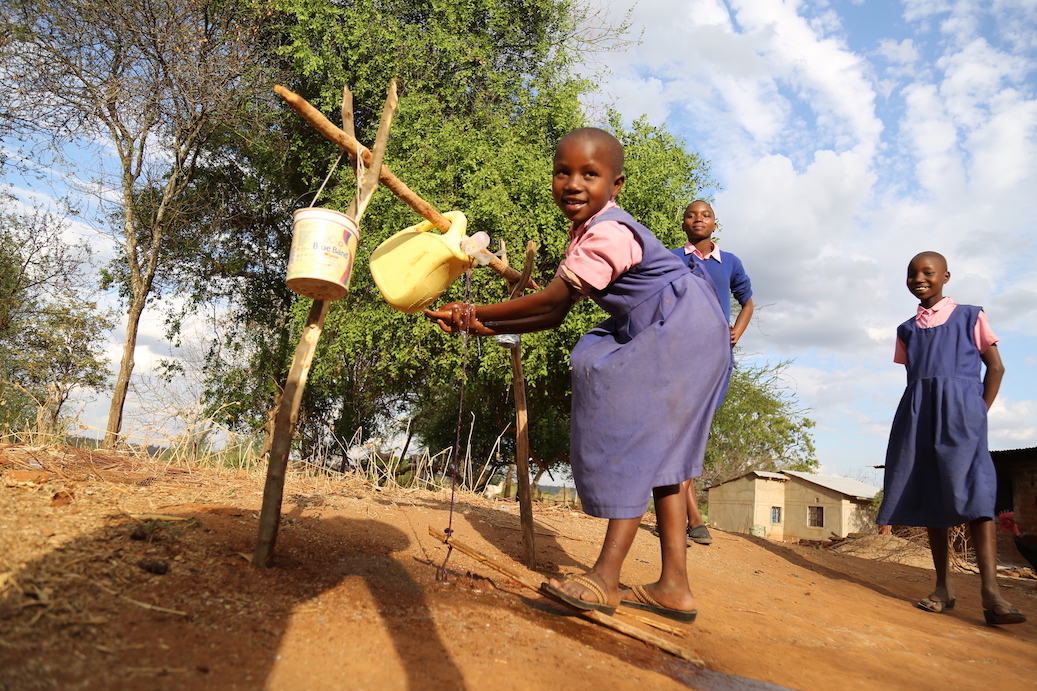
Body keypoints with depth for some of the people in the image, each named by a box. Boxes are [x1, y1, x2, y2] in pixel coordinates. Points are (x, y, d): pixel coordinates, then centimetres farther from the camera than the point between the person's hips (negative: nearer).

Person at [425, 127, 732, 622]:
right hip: (659, 336, 10)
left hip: (681, 326, -10)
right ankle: (674, 585, 12)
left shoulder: (608, 233, -21)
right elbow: (555, 314, 6)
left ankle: (605, 578, -7)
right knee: (656, 448, 8)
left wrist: (475, 313, -13)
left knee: (636, 437, -13)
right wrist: (485, 327, 1)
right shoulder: (585, 234, 10)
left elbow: (549, 302, -19)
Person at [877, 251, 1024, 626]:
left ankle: (991, 591, -22)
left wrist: (980, 412, -1)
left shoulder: (970, 317, 8)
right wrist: (923, 410, 8)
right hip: (918, 413, 4)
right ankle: (943, 586, 8)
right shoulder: (907, 330, 18)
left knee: (973, 490, -17)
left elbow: (995, 366, 7)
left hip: (960, 408, -4)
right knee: (929, 495, 2)